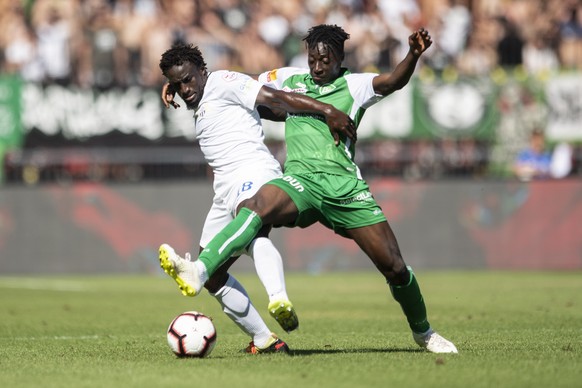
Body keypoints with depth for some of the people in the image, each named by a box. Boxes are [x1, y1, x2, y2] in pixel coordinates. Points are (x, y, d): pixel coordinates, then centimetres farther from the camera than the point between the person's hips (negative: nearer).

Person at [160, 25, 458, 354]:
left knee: (394, 266, -2)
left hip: (345, 187, -1)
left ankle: (424, 332, 24)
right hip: (301, 179, 1)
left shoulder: (354, 86, 9)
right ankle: (199, 272, -52)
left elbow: (393, 82, -10)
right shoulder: (290, 79, 17)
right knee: (257, 206, -34)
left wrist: (414, 55, -31)